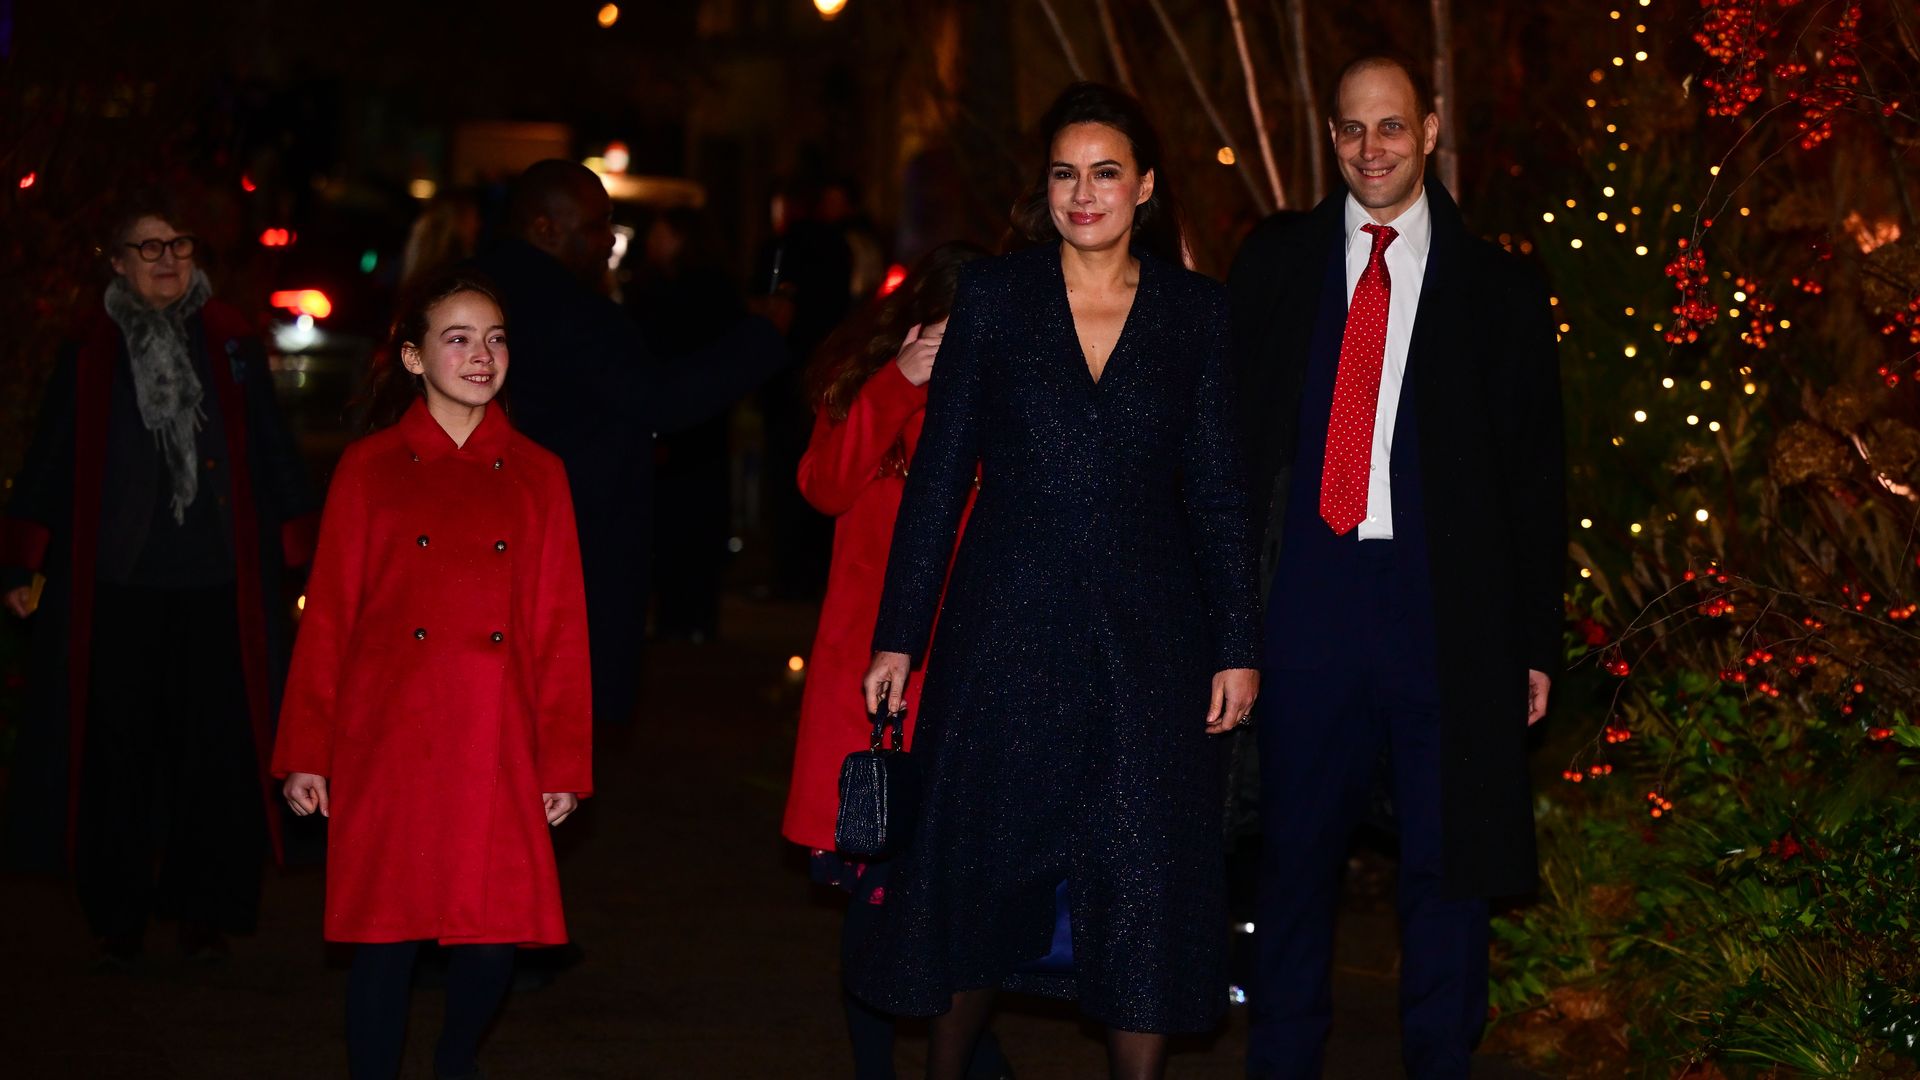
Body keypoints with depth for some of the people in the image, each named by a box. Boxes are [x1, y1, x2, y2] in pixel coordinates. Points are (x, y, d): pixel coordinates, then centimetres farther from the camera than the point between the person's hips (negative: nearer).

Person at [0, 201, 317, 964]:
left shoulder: (231, 345, 7)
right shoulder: (91, 356, 7)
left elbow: (272, 454, 10)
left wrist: (296, 555, 6)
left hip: (217, 587, 0)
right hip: (115, 588, 0)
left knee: (214, 752, -1)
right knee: (115, 750, 3)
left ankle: (203, 906, 12)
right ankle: (118, 916, 14)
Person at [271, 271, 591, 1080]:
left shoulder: (536, 476, 9)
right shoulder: (371, 468, 5)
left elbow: (562, 628, 8)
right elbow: (327, 618, 5)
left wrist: (565, 764, 3)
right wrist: (305, 755, 1)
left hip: (496, 753, 1)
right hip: (388, 747, -1)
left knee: (493, 938, -1)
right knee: (387, 938, -2)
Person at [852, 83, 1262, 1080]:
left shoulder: (1194, 309, 3)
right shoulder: (993, 295, 1)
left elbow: (1217, 489, 4)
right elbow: (939, 471, 2)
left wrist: (1238, 644, 0)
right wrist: (899, 634, -1)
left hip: (1147, 638, 0)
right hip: (1008, 625, 0)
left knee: (1144, 878, 1)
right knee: (982, 862, 8)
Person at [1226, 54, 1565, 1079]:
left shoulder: (1497, 289, 4)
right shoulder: (1274, 263, 8)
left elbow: (1534, 479, 5)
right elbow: (1229, 431, 7)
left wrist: (1535, 642, 1)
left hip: (1446, 604, -1)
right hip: (1305, 597, 1)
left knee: (1445, 857, 6)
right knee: (1296, 842, 10)